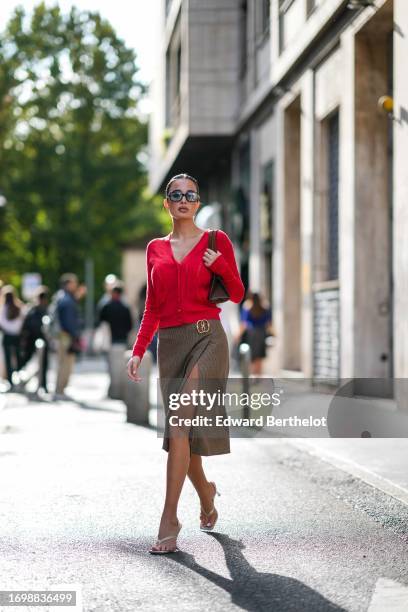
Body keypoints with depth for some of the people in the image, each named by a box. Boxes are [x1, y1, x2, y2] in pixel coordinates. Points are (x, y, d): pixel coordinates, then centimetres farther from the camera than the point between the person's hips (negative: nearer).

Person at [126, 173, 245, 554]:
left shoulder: (216, 241, 4)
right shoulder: (156, 249, 14)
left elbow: (237, 295, 6)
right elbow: (152, 308, 15)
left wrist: (221, 265, -12)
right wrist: (138, 351, 6)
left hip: (206, 339, -4)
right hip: (170, 343, 4)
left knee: (180, 425, -18)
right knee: (183, 431, 8)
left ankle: (169, 519, -19)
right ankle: (206, 496, 34)